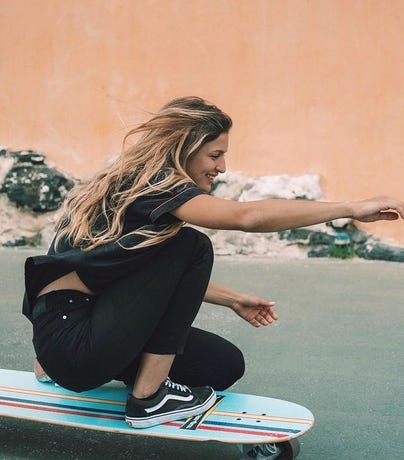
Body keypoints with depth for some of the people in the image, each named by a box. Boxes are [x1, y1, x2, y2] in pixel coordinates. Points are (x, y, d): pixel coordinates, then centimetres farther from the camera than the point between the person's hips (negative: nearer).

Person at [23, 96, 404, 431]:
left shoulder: (132, 185, 12)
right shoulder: (149, 183, -16)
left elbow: (168, 279, 20)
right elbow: (248, 216, -30)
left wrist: (233, 300, 18)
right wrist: (352, 208, -25)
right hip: (69, 334, -10)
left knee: (226, 366, 9)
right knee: (191, 247, -14)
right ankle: (149, 398, -8)